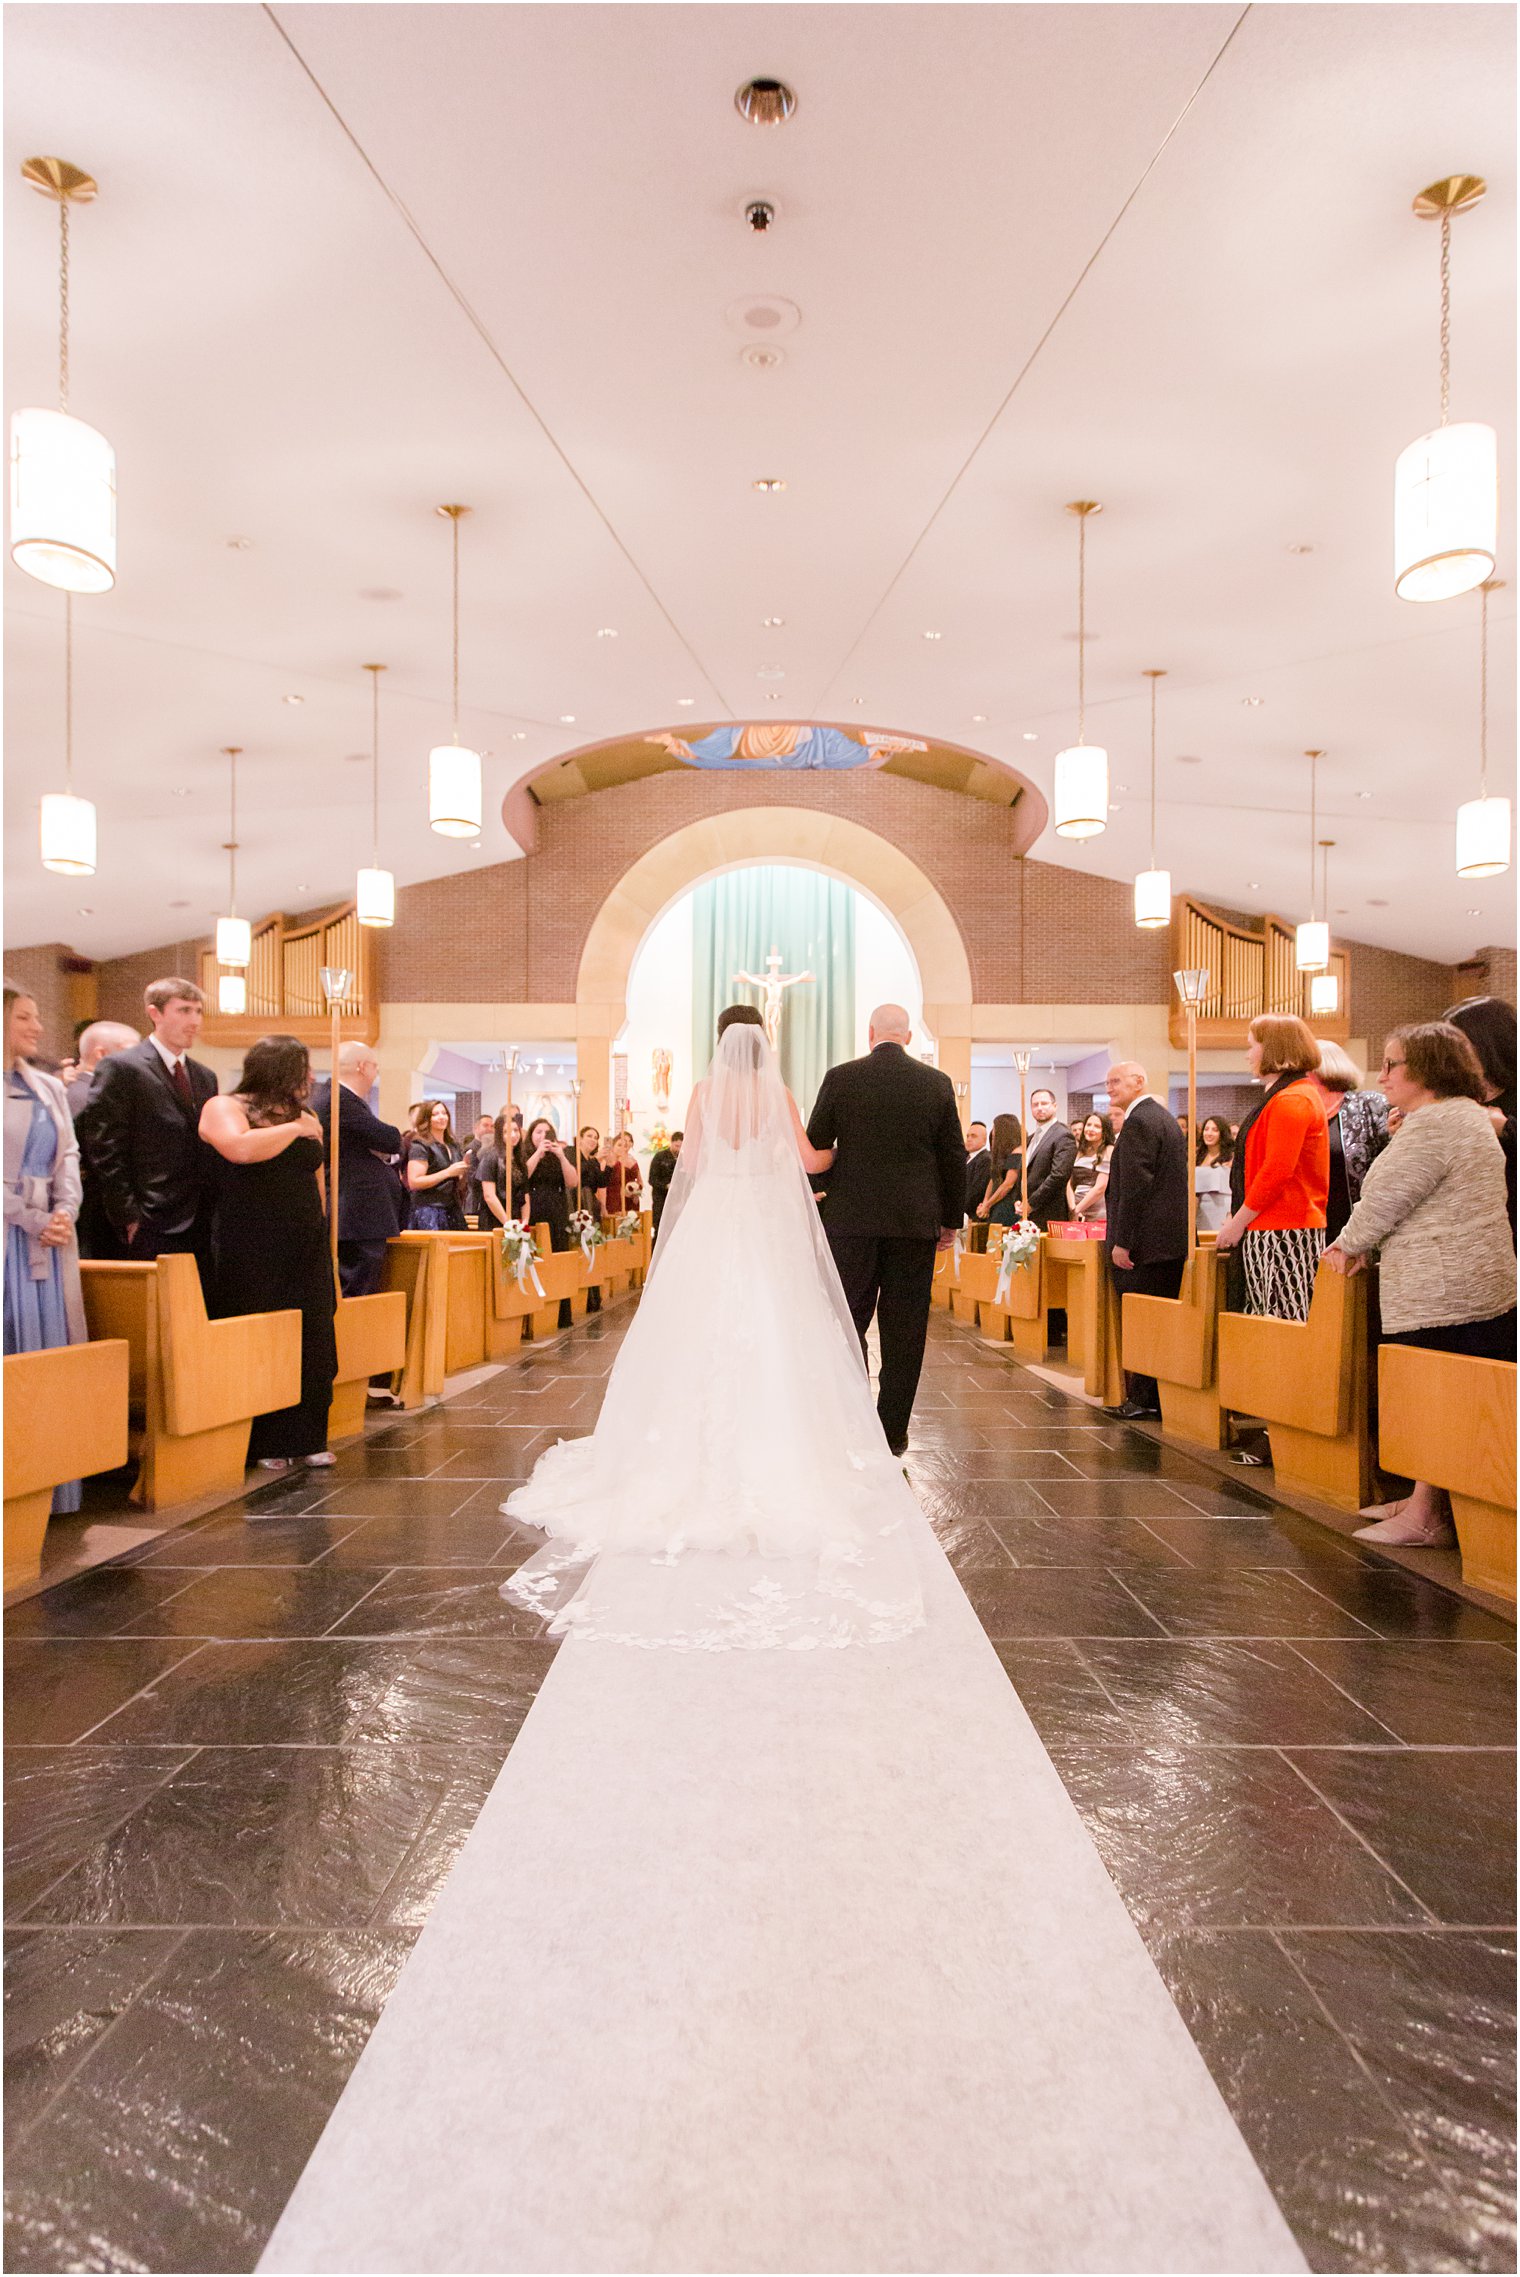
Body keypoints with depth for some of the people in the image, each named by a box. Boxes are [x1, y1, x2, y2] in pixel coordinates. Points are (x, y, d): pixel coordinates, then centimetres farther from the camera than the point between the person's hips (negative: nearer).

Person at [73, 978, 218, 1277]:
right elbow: (105, 1152, -9)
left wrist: (211, 1217, 10)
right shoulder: (120, 1068, -4)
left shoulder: (205, 1077, 17)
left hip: (200, 1227, 6)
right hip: (150, 1228, -6)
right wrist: (129, 1219, -13)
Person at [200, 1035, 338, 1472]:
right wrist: (295, 1129, -13)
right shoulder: (224, 1108, -4)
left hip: (306, 1251, 6)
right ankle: (264, 1444, 11)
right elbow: (241, 1148, -26)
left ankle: (306, 1438, 14)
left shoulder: (304, 1117, 14)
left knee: (311, 1343, 4)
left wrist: (321, 1233, 15)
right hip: (252, 1252, -5)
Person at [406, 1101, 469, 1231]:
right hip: (429, 1210, -6)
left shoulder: (453, 1147, 17)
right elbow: (414, 1182, -14)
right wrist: (448, 1172, -16)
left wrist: (464, 1173, 3)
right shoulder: (420, 1146, -4)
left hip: (452, 1212, 6)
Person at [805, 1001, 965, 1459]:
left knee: (848, 1320, 8)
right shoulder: (937, 1083, 2)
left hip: (852, 1219, -1)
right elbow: (953, 1158, 4)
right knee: (905, 1328, 7)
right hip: (915, 1220, 1)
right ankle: (893, 1431, 13)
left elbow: (815, 1149, -1)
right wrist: (951, 1221, 13)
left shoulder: (840, 1078, -2)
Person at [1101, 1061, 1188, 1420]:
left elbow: (1134, 1187, -20)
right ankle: (1162, 1397, 19)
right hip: (1172, 1240, 10)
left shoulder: (1138, 1122, -14)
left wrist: (1122, 1242, -18)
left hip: (1144, 1242, -10)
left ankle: (1140, 1399, 3)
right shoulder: (1165, 1118, 18)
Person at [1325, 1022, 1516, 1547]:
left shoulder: (1433, 1123, -16)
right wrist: (1362, 1249, 17)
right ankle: (1424, 1499, 21)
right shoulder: (1466, 1115, 18)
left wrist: (1347, 1245, 3)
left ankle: (1427, 1516, 3)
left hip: (1440, 1291, -10)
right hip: (1473, 1285, 10)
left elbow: (1383, 1201, -13)